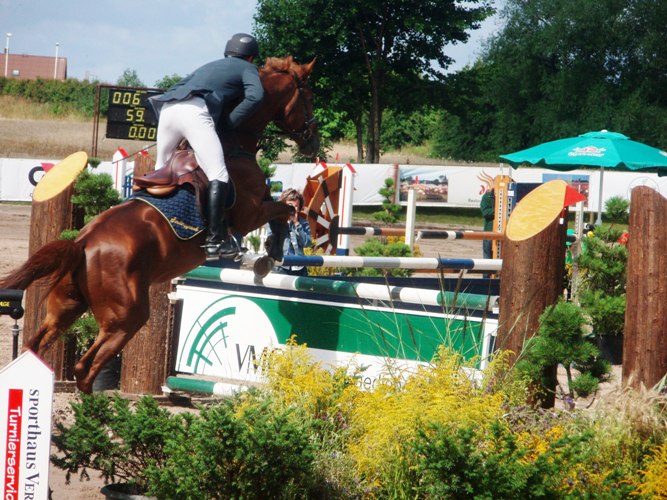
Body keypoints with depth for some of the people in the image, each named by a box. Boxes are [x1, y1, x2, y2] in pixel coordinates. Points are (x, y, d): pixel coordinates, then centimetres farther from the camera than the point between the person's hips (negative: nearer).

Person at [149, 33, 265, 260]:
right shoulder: (247, 69, 22)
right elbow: (255, 96, 1)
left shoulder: (209, 67, 39)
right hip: (195, 111, -7)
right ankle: (214, 240, -23)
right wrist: (228, 123, 6)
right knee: (218, 175, -11)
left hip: (167, 109, 7)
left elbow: (176, 90, 32)